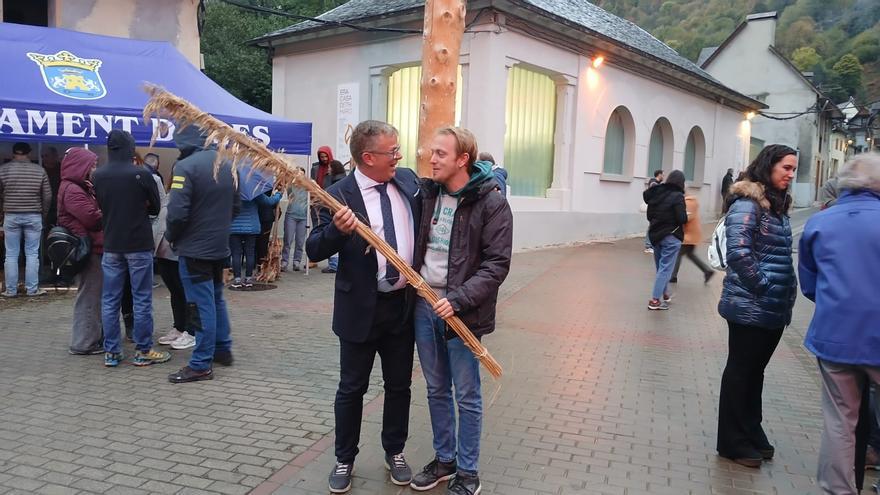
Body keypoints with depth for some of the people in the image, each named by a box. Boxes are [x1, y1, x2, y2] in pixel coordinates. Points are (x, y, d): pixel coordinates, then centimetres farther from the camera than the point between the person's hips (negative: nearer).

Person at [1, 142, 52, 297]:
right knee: (32, 254, 5)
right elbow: (47, 196, 0)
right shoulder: (39, 170, -2)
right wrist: (43, 214, 15)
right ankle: (32, 289, 6)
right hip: (34, 217, 0)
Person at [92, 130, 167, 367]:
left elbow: (99, 207, 11)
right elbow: (156, 207, 0)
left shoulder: (98, 176, 1)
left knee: (110, 300, 8)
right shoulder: (142, 174, -11)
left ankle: (111, 352, 13)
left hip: (111, 245, 4)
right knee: (142, 300, 3)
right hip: (139, 245, -4)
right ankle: (143, 351, 7)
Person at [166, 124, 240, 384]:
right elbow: (236, 205, 13)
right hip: (219, 246, 8)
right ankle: (223, 350, 30)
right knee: (216, 299, 20)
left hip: (194, 248, -8)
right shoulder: (226, 164, 6)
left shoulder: (186, 166, -19)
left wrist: (170, 236, -4)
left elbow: (177, 212, -22)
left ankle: (201, 365, 5)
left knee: (201, 305, -3)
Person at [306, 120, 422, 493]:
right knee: (352, 388, 10)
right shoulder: (340, 195, -13)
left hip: (404, 304, 4)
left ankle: (394, 452, 35)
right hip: (361, 309, -4)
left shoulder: (408, 180, 1)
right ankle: (344, 460, 29)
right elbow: (314, 251, -14)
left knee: (399, 385, 16)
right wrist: (337, 230, -34)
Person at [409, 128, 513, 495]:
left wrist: (459, 298, -22)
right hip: (423, 303, 6)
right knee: (436, 390, 17)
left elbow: (497, 263, -15)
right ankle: (444, 458, 33)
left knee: (467, 395, 6)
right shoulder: (427, 193, 6)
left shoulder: (491, 202, -11)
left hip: (460, 310, -5)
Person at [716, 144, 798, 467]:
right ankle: (733, 443, 18)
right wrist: (764, 287, -17)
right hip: (751, 307, -8)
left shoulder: (777, 205, 12)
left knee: (755, 371, 18)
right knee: (740, 372, 4)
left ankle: (752, 434, 32)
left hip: (775, 308, 8)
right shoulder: (747, 203, -14)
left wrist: (786, 291, 9)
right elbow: (738, 253, -24)